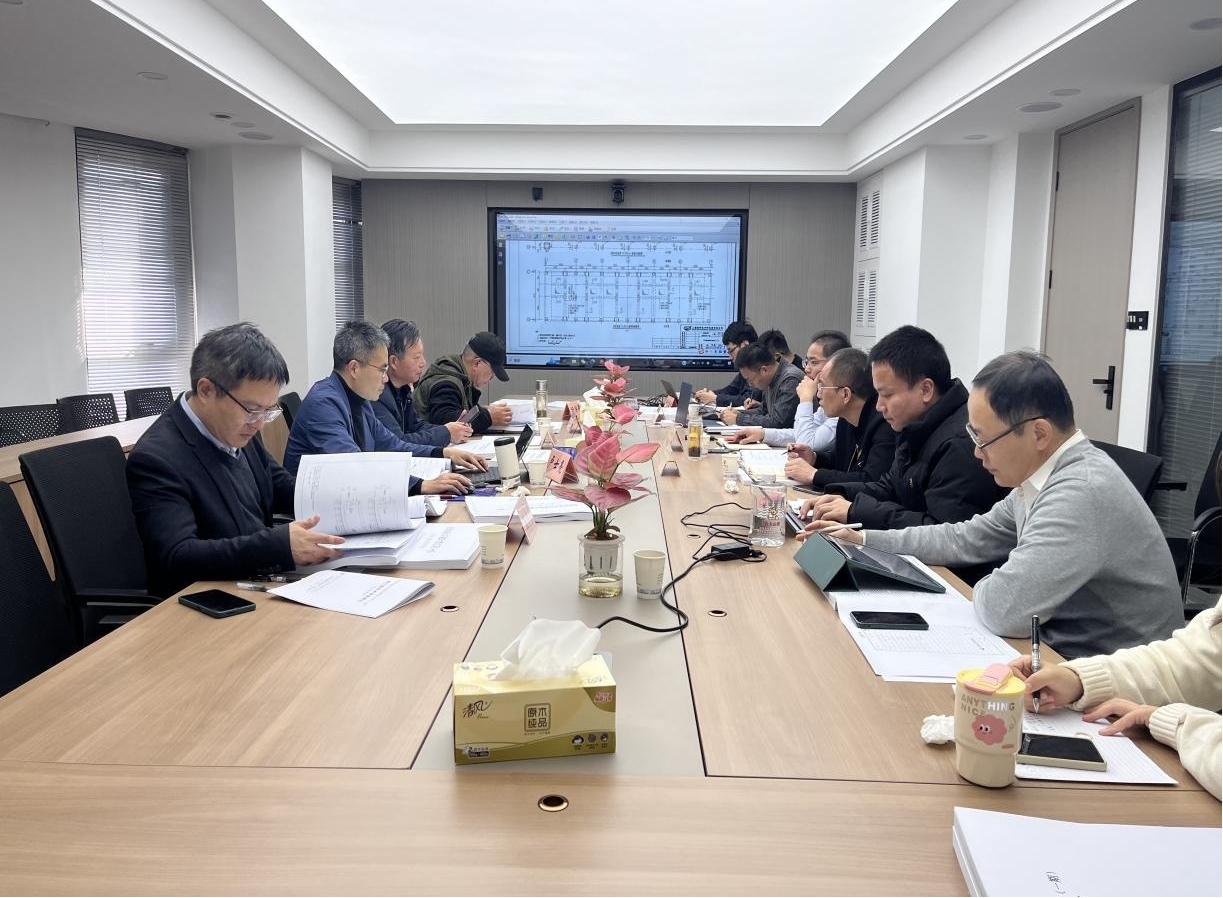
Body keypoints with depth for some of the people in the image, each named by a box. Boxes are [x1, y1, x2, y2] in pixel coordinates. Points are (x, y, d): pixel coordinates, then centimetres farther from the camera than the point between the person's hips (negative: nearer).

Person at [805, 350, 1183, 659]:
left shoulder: (1083, 491, -27)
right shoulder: (1042, 477, 3)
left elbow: (1005, 608, -31)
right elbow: (966, 540, 14)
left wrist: (982, 589, -8)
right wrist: (866, 541, 10)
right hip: (1062, 652, 8)